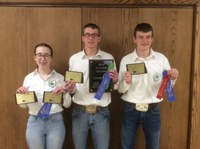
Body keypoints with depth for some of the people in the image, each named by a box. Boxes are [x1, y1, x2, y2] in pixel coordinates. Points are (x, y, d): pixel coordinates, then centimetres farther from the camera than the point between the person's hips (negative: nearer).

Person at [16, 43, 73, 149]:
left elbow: (67, 104, 3)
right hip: (34, 122, 1)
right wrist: (20, 94, -11)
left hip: (55, 121, -1)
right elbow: (23, 105, 8)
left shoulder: (60, 77, 1)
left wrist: (64, 93, -16)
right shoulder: (29, 78, 3)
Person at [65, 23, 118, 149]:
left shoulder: (109, 58, 2)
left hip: (101, 112, -1)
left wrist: (115, 81, -16)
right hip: (79, 112, 1)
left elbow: (114, 87, 5)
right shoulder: (74, 59, 4)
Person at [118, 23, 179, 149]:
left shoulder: (162, 59, -3)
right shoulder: (126, 60, -4)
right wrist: (126, 82, -24)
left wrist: (173, 79, -18)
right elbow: (120, 90, -3)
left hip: (153, 111, 1)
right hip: (130, 110, 0)